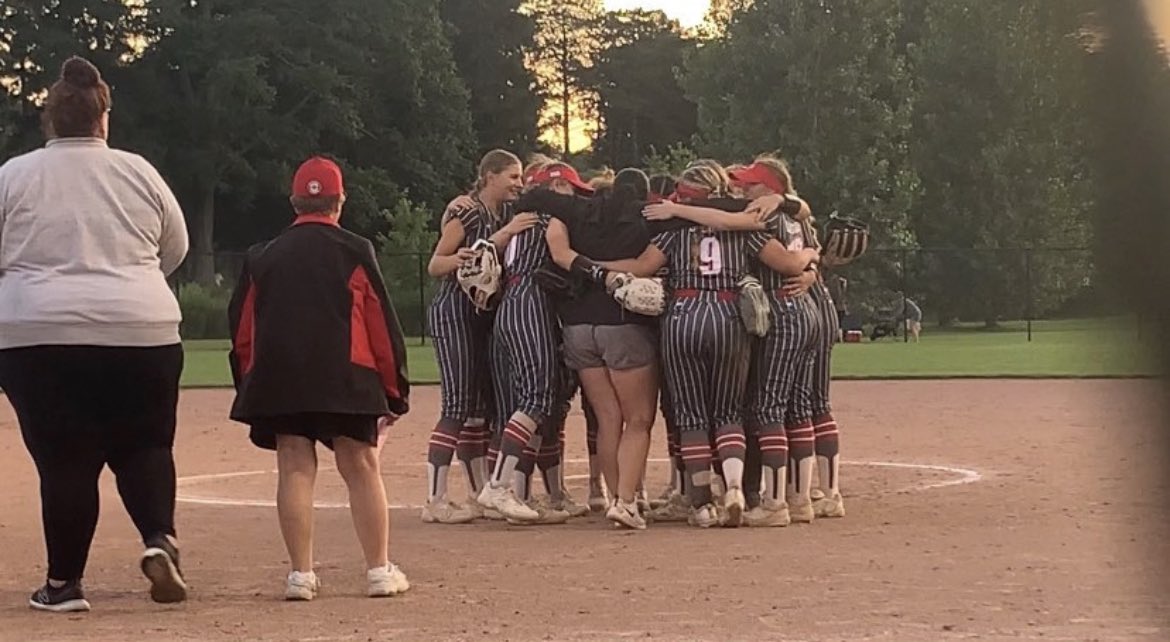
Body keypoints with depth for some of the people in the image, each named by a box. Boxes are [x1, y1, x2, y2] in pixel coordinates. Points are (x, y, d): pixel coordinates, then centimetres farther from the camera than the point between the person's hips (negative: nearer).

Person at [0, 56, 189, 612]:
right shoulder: (138, 173, 4)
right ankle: (159, 539, -8)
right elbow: (175, 249, 14)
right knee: (145, 446, 15)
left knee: (65, 460, 4)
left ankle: (63, 583, 8)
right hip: (143, 335, 1)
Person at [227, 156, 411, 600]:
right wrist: (395, 392, 7)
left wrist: (250, 389, 18)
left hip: (278, 381, 2)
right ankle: (380, 570, 4)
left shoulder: (263, 258, 11)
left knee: (295, 471, 2)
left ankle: (301, 574, -1)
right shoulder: (354, 252, 2)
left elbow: (243, 330, 11)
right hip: (344, 379, -2)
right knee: (361, 469, 4)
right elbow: (382, 325, 1)